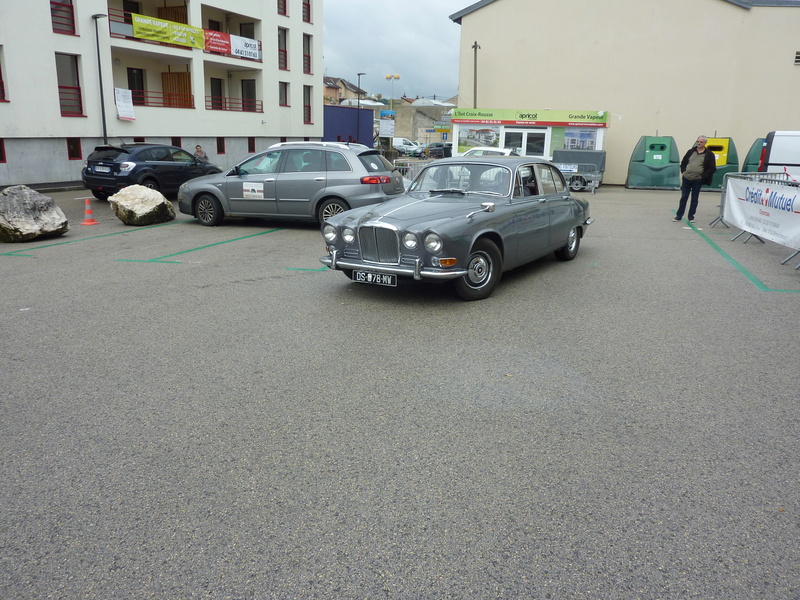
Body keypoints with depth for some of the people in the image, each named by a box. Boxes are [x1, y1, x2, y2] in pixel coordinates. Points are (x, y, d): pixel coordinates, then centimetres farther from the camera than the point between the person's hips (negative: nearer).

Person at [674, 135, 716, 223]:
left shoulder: (709, 154, 0)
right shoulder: (691, 151, 10)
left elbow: (712, 169, -1)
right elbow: (683, 162, 19)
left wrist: (702, 176, -9)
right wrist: (683, 171, 3)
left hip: (697, 180, -2)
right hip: (686, 179, 2)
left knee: (694, 199, 6)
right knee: (683, 197, 6)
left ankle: (691, 217, 14)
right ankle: (679, 215, 13)